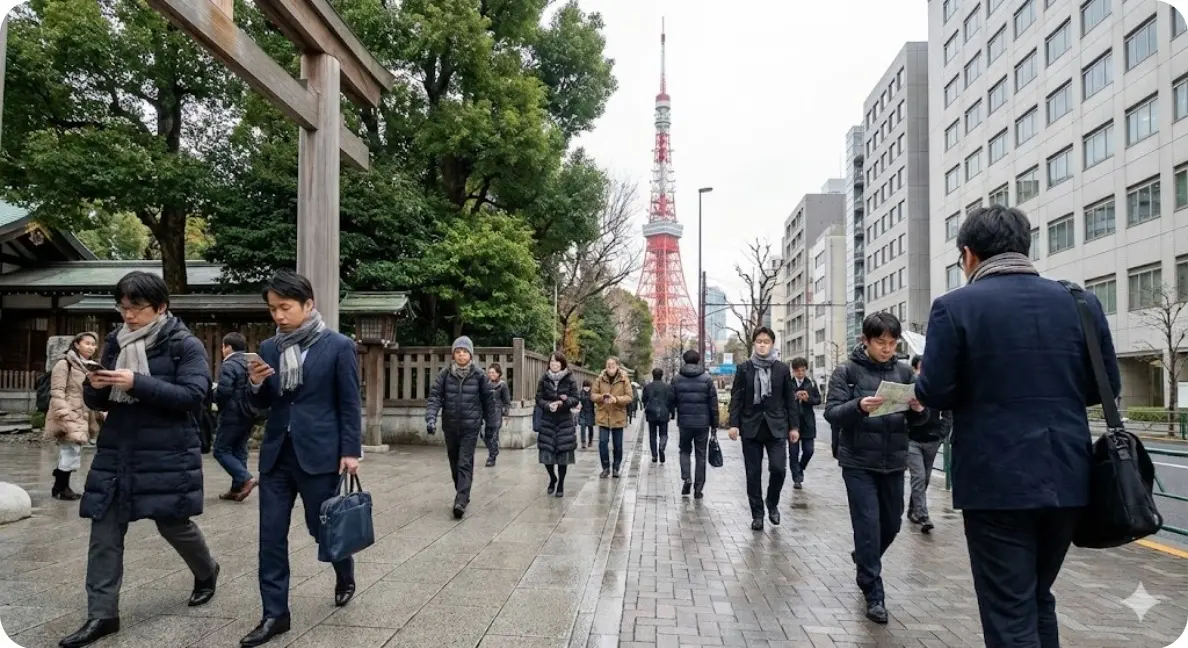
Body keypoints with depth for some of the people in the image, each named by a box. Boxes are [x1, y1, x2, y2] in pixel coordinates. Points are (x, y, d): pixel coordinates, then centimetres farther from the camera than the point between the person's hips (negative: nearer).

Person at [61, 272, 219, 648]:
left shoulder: (185, 345, -7)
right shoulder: (116, 342, 10)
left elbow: (194, 395, -18)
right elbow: (99, 403, 13)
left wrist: (137, 383, -26)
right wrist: (94, 387, -11)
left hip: (168, 455, -5)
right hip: (116, 452, 5)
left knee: (173, 524, 7)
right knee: (105, 531, 1)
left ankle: (207, 572, 36)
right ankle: (102, 615, 9)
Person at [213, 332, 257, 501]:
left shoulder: (228, 365, -14)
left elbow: (223, 391, -22)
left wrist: (212, 394, -2)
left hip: (233, 415, -8)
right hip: (248, 414, 8)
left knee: (221, 450, 0)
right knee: (239, 451, 12)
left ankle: (246, 479, -13)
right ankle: (237, 488, 13)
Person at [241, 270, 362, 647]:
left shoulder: (338, 346, -6)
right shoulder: (269, 348, 7)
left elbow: (350, 404, -5)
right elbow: (261, 405, 12)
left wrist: (351, 451, -9)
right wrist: (255, 383, -9)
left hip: (319, 453, -4)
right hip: (276, 453, 5)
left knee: (323, 526, 8)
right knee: (271, 534, 4)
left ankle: (345, 577, 37)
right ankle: (275, 614, 14)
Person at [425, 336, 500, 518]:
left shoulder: (479, 376, -4)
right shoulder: (445, 374, -1)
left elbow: (489, 400, 3)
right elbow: (435, 396, -6)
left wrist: (492, 424, 6)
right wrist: (431, 417, -22)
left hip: (471, 427, -3)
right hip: (450, 426, 3)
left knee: (465, 464, -10)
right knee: (454, 463, 14)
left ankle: (460, 502, -14)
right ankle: (462, 495, 31)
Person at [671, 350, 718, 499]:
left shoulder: (676, 379, 0)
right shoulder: (707, 379, -2)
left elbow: (671, 401, 1)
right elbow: (713, 404, -1)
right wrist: (714, 424, 5)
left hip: (684, 423, 0)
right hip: (702, 423, 0)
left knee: (685, 451, 18)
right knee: (701, 455, 9)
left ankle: (686, 478, -3)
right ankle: (698, 488, 10)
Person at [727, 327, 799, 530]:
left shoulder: (782, 369, 4)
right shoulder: (744, 369, 3)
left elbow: (790, 399, 6)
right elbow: (736, 398, 1)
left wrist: (794, 426, 2)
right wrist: (734, 424, -7)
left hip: (776, 427, 0)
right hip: (751, 427, 0)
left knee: (778, 468, -10)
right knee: (753, 473, 3)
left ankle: (772, 503, 18)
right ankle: (757, 514, 15)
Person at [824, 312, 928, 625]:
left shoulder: (904, 371, 5)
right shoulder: (847, 371, -5)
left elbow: (915, 420, 7)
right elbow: (831, 413, -12)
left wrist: (919, 409, -16)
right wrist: (858, 406, -30)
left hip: (894, 462, 4)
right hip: (859, 463, -4)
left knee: (891, 524, 15)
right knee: (868, 525, -4)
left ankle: (864, 558, 45)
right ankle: (874, 595, 8)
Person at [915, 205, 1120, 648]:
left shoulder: (954, 307, -10)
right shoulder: (1081, 302, 3)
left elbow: (934, 394, -11)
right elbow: (1106, 387, 8)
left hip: (996, 482, -5)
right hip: (1068, 479, 5)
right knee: (1038, 596, 23)